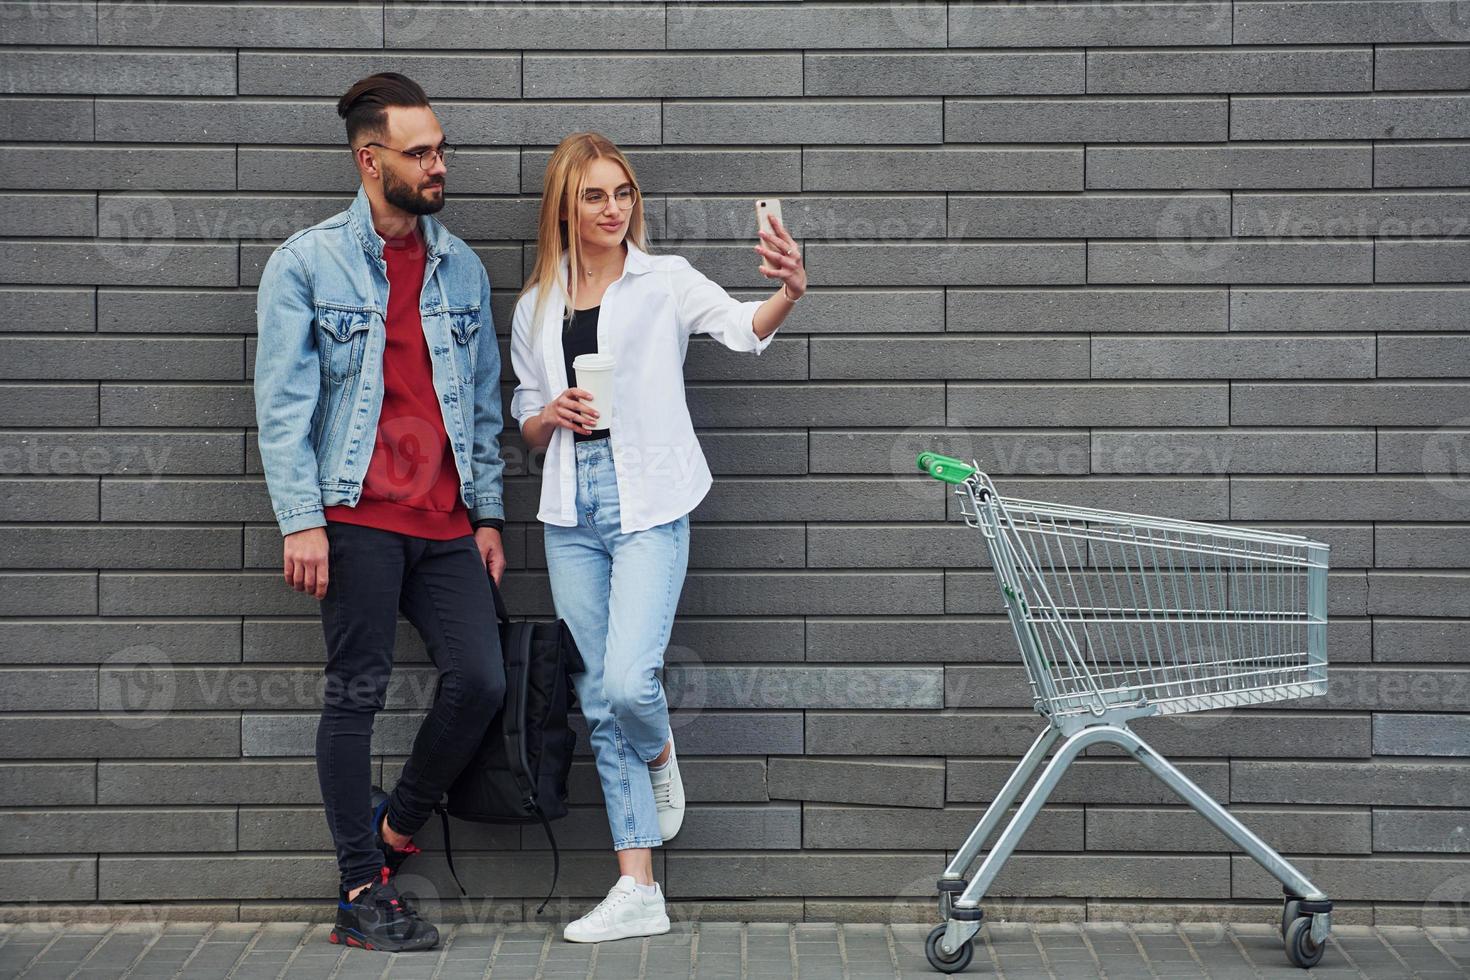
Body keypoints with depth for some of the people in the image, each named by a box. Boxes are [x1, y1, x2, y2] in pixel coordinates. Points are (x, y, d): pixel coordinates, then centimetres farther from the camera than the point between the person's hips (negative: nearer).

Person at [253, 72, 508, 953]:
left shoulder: (461, 268, 13)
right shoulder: (306, 263, 0)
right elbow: (284, 402, -4)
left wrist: (488, 514, 10)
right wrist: (301, 521, -12)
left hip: (446, 519, 5)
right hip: (358, 516, -4)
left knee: (482, 680, -5)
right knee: (358, 694, -3)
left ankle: (395, 827, 20)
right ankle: (363, 893, 6)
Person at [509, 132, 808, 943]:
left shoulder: (665, 282, 0)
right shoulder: (534, 307, 12)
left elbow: (743, 328, -18)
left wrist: (788, 294, -39)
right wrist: (550, 415, -5)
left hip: (647, 504, -4)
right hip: (571, 510, 4)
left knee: (628, 681, -19)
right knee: (599, 701, 4)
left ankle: (660, 754, 20)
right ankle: (639, 892, 11)